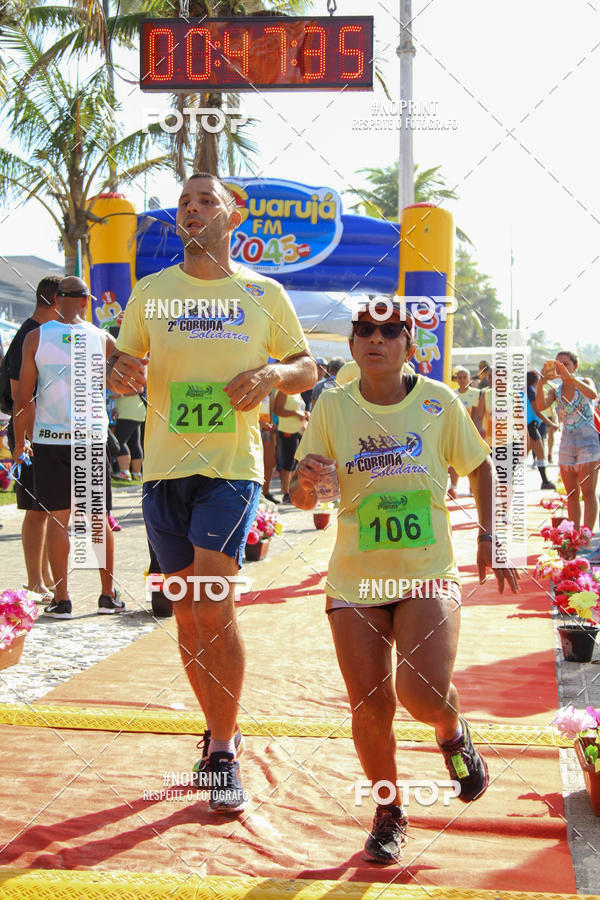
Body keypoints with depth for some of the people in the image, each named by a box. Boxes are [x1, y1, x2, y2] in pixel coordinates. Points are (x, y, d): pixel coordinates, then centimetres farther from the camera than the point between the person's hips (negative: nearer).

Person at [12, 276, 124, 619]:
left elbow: (24, 398, -4)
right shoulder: (101, 338, -1)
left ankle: (61, 599, 4)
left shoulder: (36, 337, -3)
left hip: (50, 438, 0)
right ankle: (109, 594, 14)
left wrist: (20, 442, 7)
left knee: (58, 517, 5)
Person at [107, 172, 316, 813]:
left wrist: (272, 374, -11)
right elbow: (124, 364, 12)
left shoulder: (264, 293, 5)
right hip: (165, 466, 3)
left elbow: (308, 369, 11)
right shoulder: (150, 291, 10)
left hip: (232, 466, -3)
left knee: (211, 604, -15)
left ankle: (224, 754, -3)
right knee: (188, 613, 8)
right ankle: (219, 731, 28)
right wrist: (120, 373, -12)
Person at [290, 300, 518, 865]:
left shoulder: (439, 402, -3)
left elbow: (479, 466, 12)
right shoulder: (332, 408, -2)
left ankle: (453, 733, 20)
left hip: (428, 573, -1)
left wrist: (489, 535, 4)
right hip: (354, 578, 1)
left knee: (422, 690, -18)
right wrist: (305, 480, -23)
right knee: (370, 704, 0)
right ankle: (389, 812, 26)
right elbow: (302, 500, -1)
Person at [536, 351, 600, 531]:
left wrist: (569, 376, -35)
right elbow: (541, 406, -12)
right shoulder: (556, 391, 8)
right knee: (571, 495, 8)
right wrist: (541, 383, -27)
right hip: (566, 444, 5)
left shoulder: (584, 382, -2)